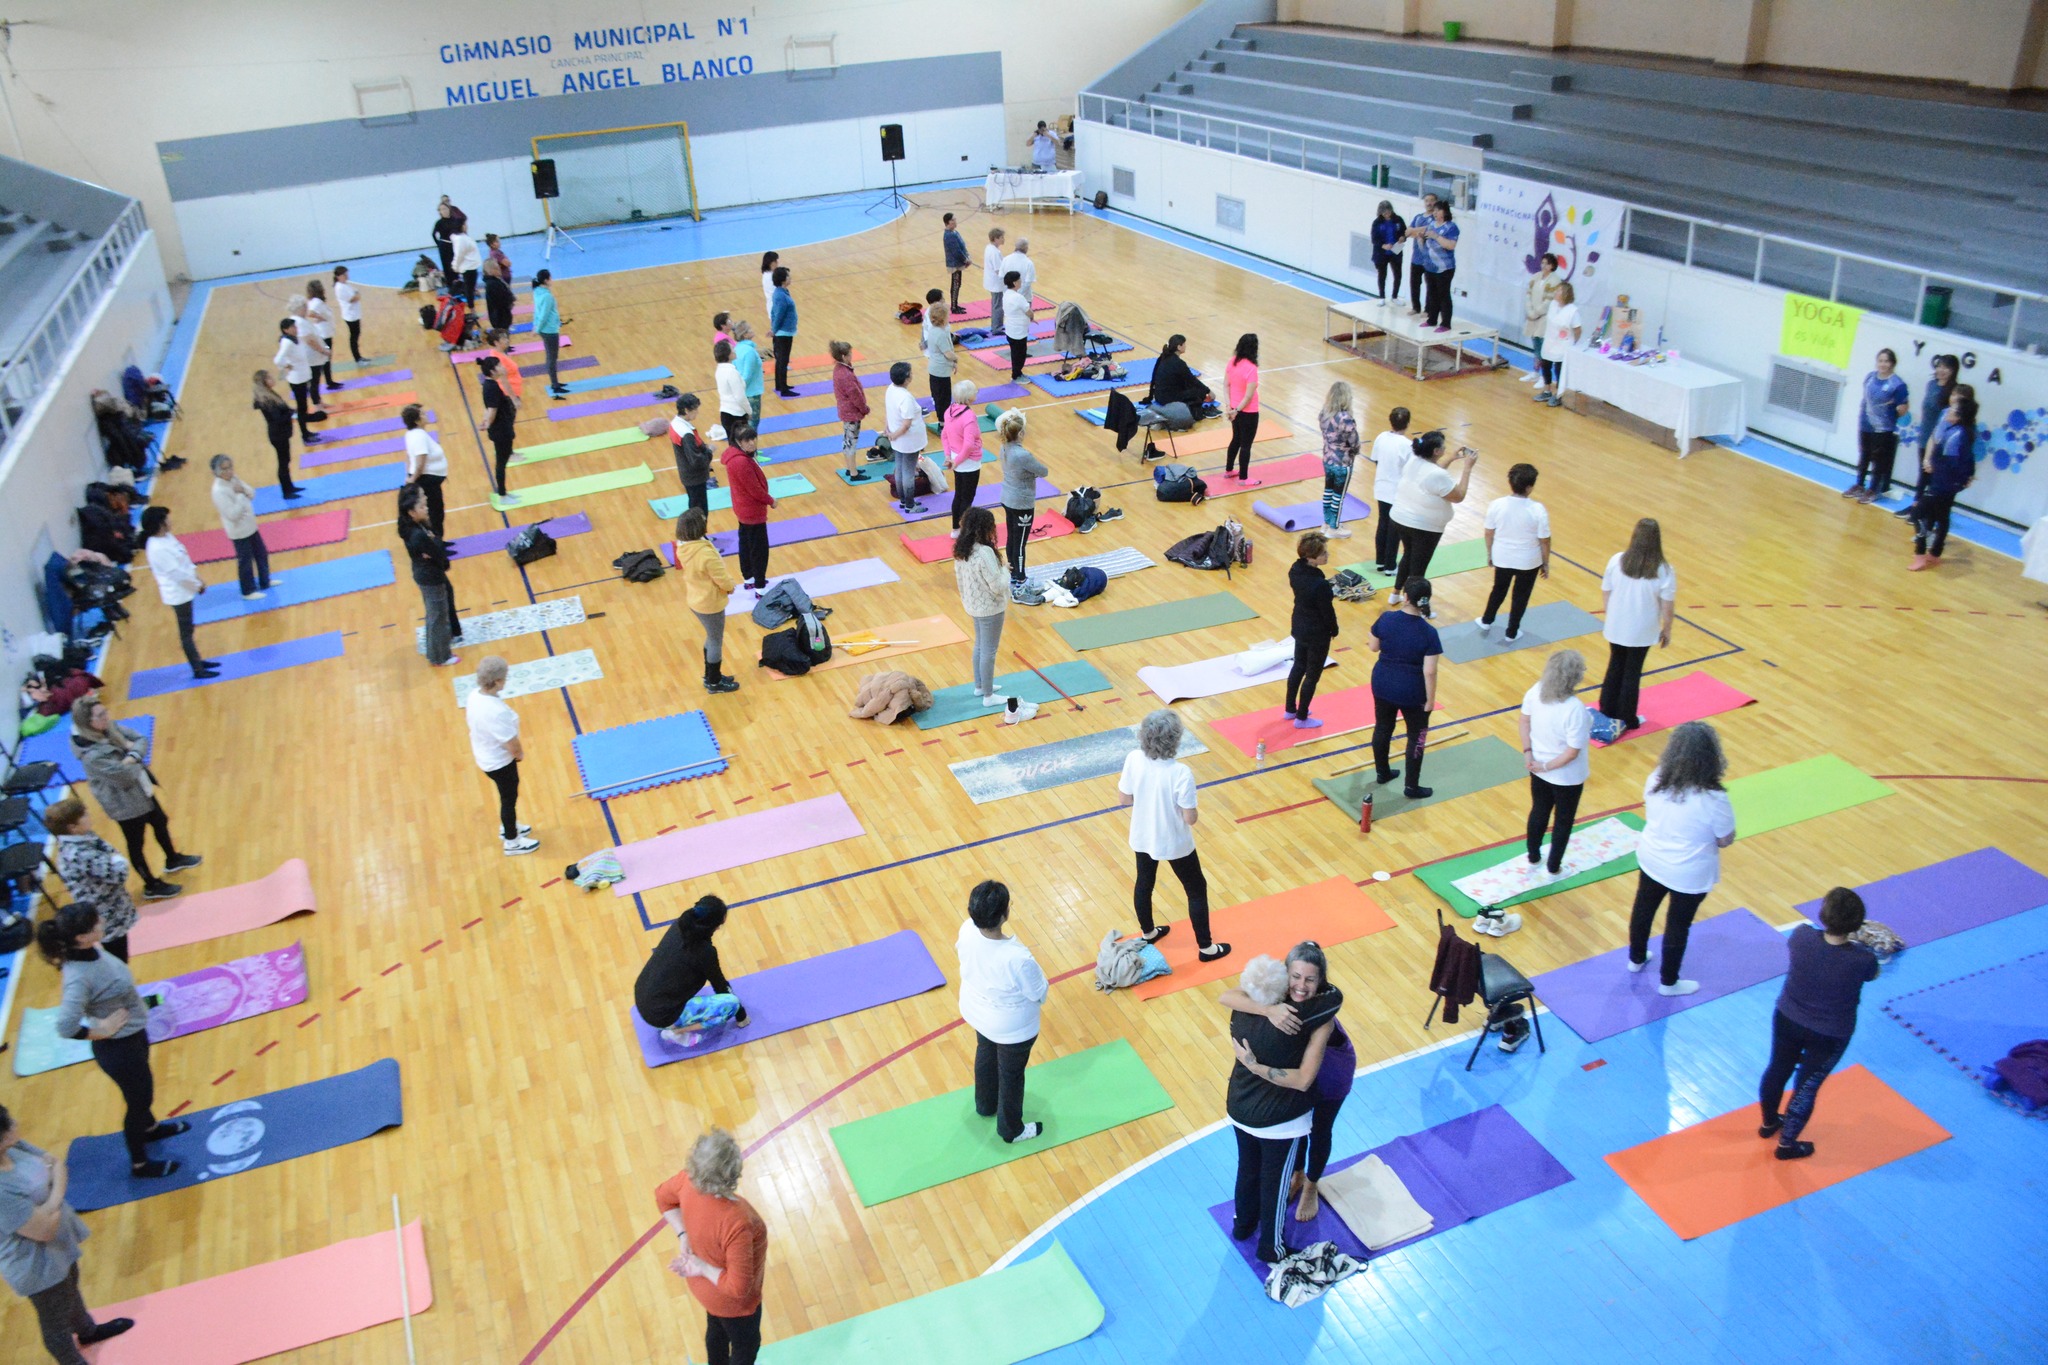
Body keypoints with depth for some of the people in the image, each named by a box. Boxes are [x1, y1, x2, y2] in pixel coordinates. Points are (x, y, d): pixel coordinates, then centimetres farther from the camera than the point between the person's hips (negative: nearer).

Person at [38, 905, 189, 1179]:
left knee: (142, 1090, 33)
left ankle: (150, 1128, 61)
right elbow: (66, 1027, -38)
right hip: (118, 1047, -8)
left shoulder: (91, 951, -11)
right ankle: (140, 1165, 38)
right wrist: (100, 1031, -22)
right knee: (140, 1098, 15)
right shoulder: (78, 978, -36)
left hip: (134, 1034, 8)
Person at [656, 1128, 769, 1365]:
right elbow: (739, 1287, -37)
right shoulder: (737, 1223, -46)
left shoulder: (689, 1181, -27)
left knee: (717, 1331, 36)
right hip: (731, 1301, -6)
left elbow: (663, 1196, -3)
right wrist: (703, 1269, -23)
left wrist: (683, 1235, -8)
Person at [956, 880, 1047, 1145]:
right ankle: (1010, 1129, 48)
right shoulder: (1017, 958, -43)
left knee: (985, 1056, 34)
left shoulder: (967, 930, -26)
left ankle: (985, 1105, 62)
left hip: (976, 1011, 6)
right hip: (1011, 1026, -6)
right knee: (1011, 1075, 22)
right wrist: (1041, 997, -1)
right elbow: (1039, 993, -25)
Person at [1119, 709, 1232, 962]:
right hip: (1174, 843, -5)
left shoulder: (1133, 760, -20)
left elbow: (1122, 799, -7)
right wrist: (1195, 807, -3)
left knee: (1144, 883, 28)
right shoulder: (1180, 773, -32)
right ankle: (1205, 947, 30)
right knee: (1196, 890, 18)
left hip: (1142, 838, 5)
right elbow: (1191, 818, -24)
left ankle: (1148, 933, 50)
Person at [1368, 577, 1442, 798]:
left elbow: (1373, 647, 1)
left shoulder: (1386, 619, -15)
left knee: (1382, 728, 24)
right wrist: (1430, 699, -8)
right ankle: (1411, 787, 23)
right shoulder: (1428, 633, -24)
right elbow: (1429, 672, -21)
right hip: (1412, 692, -4)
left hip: (1383, 685, 4)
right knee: (1416, 736, 15)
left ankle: (1382, 772, 42)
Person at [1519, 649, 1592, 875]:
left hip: (1538, 770, 5)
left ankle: (1533, 857, 48)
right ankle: (1554, 867, 38)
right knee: (1563, 820, 21)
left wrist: (1528, 753, -2)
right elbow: (1572, 752, -28)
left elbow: (1524, 720, -3)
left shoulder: (1536, 692, -16)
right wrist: (1547, 766, -15)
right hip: (1567, 776, -5)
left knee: (1538, 812, 29)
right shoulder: (1575, 710, -34)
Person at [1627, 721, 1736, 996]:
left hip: (1651, 859, 5)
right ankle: (1668, 982, 37)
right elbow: (1725, 840, -16)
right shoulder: (1713, 799, -32)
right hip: (1690, 874, -4)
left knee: (1643, 909, 26)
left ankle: (1636, 959, 50)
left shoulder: (1656, 780, -17)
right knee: (1678, 925, 17)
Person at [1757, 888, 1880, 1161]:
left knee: (1778, 1069, 26)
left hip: (1786, 1019, 3)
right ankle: (1787, 1144, 37)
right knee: (1807, 1086, 17)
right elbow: (1873, 974, -4)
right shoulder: (1863, 960, -30)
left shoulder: (1801, 937, -26)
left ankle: (1768, 1122, 51)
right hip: (1829, 1035, -3)